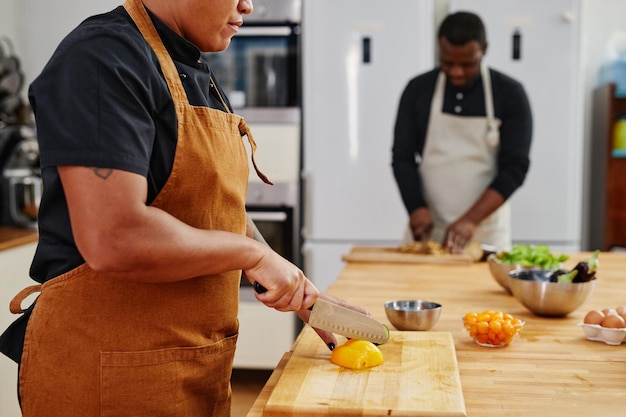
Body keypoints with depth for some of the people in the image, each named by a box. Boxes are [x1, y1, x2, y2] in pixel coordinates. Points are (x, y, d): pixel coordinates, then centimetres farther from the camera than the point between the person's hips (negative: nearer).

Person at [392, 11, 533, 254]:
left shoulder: (510, 94, -3)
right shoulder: (418, 90, 2)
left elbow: (515, 167, -8)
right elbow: (402, 157, 2)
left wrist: (471, 220, -19)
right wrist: (416, 208, -14)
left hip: (487, 232, -1)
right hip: (427, 228, 1)